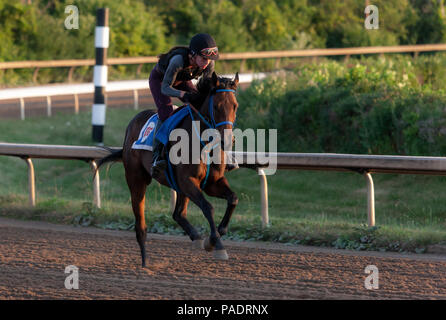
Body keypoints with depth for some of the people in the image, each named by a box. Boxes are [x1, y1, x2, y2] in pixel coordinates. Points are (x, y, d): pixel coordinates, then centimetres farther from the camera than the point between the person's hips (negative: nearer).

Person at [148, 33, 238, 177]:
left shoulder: (209, 64, -26)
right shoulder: (179, 60, -43)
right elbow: (165, 88, -37)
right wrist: (183, 94, -54)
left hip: (182, 80, 5)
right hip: (159, 79, -5)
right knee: (166, 112, -27)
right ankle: (157, 157, -25)